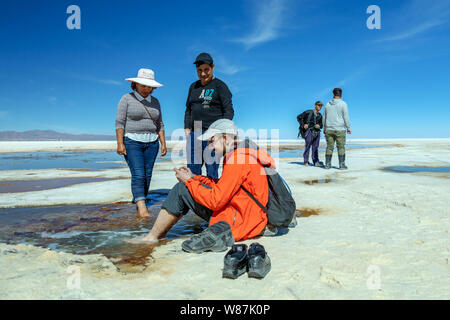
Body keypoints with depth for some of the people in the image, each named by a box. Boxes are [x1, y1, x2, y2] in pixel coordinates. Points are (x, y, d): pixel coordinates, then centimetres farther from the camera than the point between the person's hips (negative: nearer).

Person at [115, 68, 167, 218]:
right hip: (132, 142, -4)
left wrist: (163, 143, 7)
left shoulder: (155, 102, 13)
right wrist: (120, 144, -13)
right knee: (138, 174, -15)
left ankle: (139, 208, 8)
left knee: (147, 175, 1)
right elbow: (119, 122, -5)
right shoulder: (127, 99, 0)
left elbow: (160, 124, 15)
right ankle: (141, 206, -19)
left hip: (151, 143, 4)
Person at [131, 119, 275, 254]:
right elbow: (223, 187, 17)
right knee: (184, 187, 16)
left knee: (181, 190, -5)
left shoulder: (237, 159, -21)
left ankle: (152, 237, 10)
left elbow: (215, 201, -20)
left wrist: (189, 181, -7)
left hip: (240, 222, -10)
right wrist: (194, 177, 10)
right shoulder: (243, 153, 11)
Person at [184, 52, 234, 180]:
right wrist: (187, 129, 12)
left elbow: (229, 111, -3)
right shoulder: (193, 87, 18)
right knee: (192, 171, 5)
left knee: (212, 172, -6)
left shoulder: (220, 86, 1)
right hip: (194, 134, 6)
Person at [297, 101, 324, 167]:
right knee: (308, 146, -7)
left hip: (317, 132, 5)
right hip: (309, 132, -5)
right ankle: (306, 162, 2)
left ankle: (316, 162, 2)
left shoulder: (320, 115, 12)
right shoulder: (308, 112, -4)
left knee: (315, 147, 2)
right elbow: (299, 117, 1)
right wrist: (303, 125, -11)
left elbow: (321, 125, 20)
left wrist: (319, 126, -4)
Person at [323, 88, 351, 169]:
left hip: (329, 130, 4)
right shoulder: (343, 104, -4)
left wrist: (324, 128, 20)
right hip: (340, 129, -4)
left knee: (329, 147, 6)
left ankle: (327, 164, 7)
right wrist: (348, 128, 0)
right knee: (341, 147, 1)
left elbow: (324, 117, 12)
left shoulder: (327, 104, 8)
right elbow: (346, 117, -7)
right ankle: (342, 165, 2)